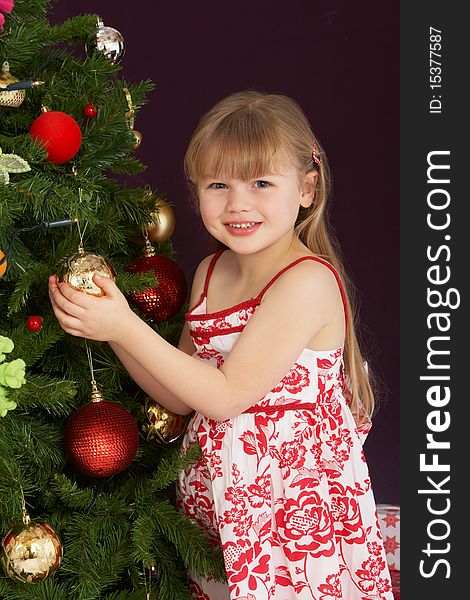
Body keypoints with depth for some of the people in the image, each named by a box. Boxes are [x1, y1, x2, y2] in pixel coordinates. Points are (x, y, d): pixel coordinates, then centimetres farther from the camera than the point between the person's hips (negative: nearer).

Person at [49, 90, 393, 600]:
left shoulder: (308, 280, -20)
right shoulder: (210, 272, 5)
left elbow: (226, 395, -20)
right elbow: (180, 396, 6)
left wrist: (126, 327, -22)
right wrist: (108, 328, -7)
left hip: (296, 499, -7)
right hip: (220, 496, 7)